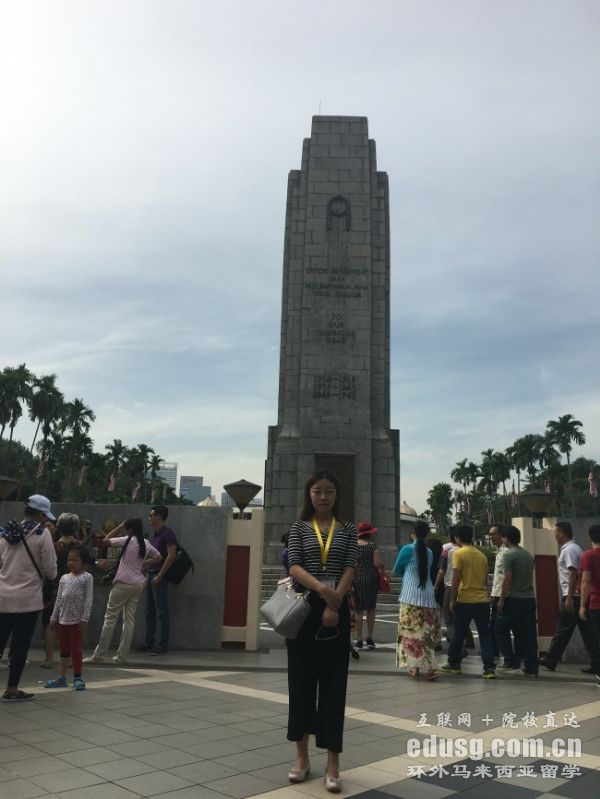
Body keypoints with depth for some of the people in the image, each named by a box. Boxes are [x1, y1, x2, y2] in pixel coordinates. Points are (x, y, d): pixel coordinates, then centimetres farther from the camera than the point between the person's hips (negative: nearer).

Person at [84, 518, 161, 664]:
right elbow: (159, 558, 17)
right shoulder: (146, 544, 6)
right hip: (138, 584, 6)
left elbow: (106, 540, 0)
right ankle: (121, 656, 12)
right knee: (129, 619, 9)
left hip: (124, 583, -6)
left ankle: (99, 655, 4)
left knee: (110, 618, 1)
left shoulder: (127, 541, -11)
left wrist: (119, 527, 4)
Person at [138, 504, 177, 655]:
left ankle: (161, 645, 2)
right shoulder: (156, 533, 15)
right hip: (151, 574, 9)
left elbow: (171, 555, -20)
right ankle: (149, 643, 22)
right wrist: (148, 574, 16)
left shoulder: (167, 533, -13)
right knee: (150, 611, 14)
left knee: (161, 612, -3)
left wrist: (159, 576, -20)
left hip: (159, 576, -9)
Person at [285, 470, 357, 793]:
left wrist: (334, 602, -17)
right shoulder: (299, 527, 5)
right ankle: (302, 757, 22)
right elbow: (294, 567, -7)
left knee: (334, 682, 2)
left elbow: (350, 569, -3)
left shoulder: (347, 529, 7)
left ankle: (333, 764, 9)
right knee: (301, 679, 7)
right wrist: (321, 589, -24)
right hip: (304, 608, 0)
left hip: (337, 609, 0)